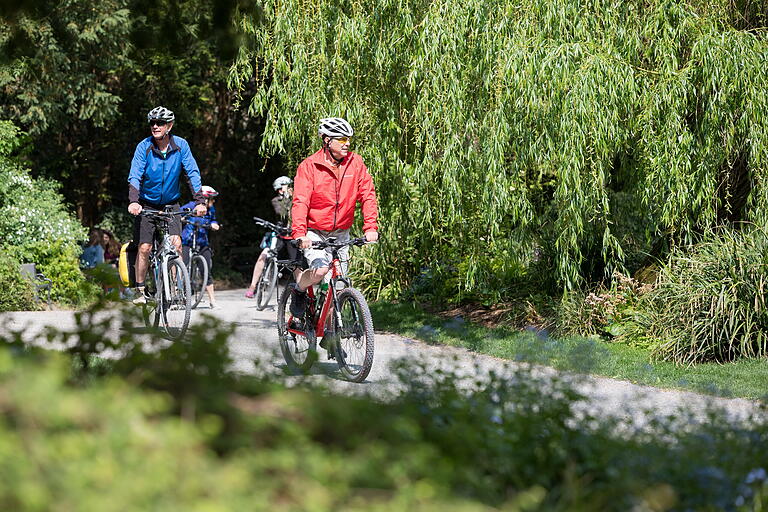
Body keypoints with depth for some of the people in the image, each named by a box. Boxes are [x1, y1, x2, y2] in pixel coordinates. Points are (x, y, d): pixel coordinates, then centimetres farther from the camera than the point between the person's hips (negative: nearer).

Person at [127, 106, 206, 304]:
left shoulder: (180, 145, -11)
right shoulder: (144, 147, -14)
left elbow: (193, 173, -14)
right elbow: (135, 177, -22)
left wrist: (199, 201, -26)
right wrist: (133, 202, -38)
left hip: (170, 203, 1)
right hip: (146, 204, -1)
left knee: (176, 243, -17)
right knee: (144, 247, -5)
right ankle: (140, 290, 10)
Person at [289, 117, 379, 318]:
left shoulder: (355, 163, -3)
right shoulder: (309, 166, -12)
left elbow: (367, 196, -5)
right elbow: (300, 201, -20)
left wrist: (371, 227, -18)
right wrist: (299, 233, -33)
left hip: (341, 232, 4)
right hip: (314, 231, -4)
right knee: (320, 270, -24)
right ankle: (298, 290, 9)